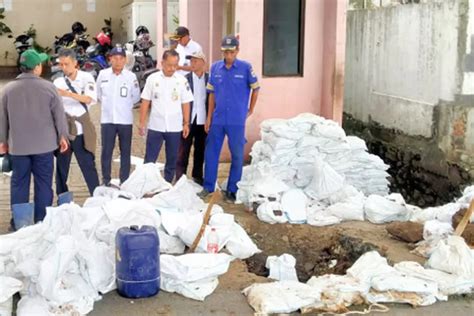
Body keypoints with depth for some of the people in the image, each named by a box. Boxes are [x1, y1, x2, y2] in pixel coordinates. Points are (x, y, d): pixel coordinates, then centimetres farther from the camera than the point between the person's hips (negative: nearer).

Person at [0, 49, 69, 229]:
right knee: (43, 183, 8)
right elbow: (59, 114, -4)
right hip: (44, 145, -2)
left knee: (19, 183, 11)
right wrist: (62, 136, 9)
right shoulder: (48, 87, -9)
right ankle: (42, 221, 12)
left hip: (18, 146, 2)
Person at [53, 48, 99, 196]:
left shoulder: (86, 78, -1)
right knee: (61, 167, 8)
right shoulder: (58, 82, 6)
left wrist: (68, 94, -25)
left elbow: (89, 99, -16)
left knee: (88, 166, 1)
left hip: (81, 131, -3)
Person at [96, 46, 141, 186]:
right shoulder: (102, 74, -1)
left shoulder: (131, 76, -6)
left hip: (125, 120, -1)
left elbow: (136, 97, 5)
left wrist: (125, 105, 10)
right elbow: (99, 94, 13)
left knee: (125, 152, 7)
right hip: (107, 119, 1)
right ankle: (106, 180, 17)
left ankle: (124, 181, 17)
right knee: (106, 151, 5)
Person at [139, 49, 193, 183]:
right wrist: (142, 123, 0)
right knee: (149, 160, 3)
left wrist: (186, 124, 2)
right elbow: (145, 102, 2)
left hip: (175, 128, 1)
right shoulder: (152, 79, -1)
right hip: (155, 127, -1)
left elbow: (185, 104, 4)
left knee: (172, 160, 10)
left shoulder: (182, 80, 0)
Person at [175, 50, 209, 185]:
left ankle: (197, 176, 24)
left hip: (203, 121, 2)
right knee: (183, 151, 2)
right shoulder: (185, 79, -2)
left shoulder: (209, 79, 4)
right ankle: (180, 177, 9)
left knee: (200, 151, 11)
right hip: (188, 121, -2)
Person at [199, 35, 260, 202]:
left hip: (237, 121, -2)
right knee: (211, 153, 8)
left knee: (237, 156, 5)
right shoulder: (215, 67, 2)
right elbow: (212, 94, 7)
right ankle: (208, 187, 21)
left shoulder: (246, 68, -7)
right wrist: (209, 117, 5)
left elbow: (255, 88, 5)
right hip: (217, 119, 3)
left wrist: (250, 110, 6)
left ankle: (232, 190, 17)